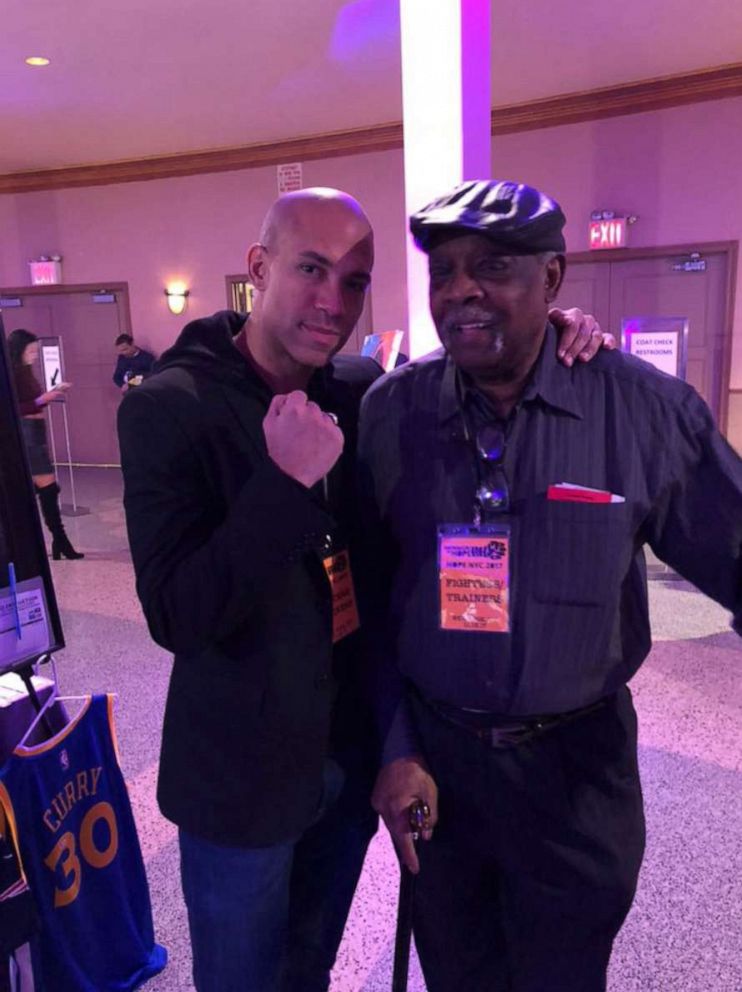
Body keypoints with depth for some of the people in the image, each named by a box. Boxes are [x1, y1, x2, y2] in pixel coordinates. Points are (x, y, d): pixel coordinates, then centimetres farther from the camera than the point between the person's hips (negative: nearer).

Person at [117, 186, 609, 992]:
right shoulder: (168, 407, -17)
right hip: (243, 773, -4)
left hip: (353, 751, 5)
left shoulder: (365, 387, -3)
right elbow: (174, 615, -22)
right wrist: (287, 481, -33)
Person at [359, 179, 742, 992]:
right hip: (431, 755, 2)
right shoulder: (389, 411, -8)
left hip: (577, 766, -1)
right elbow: (369, 593, -2)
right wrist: (394, 746, -3)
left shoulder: (646, 409, -13)